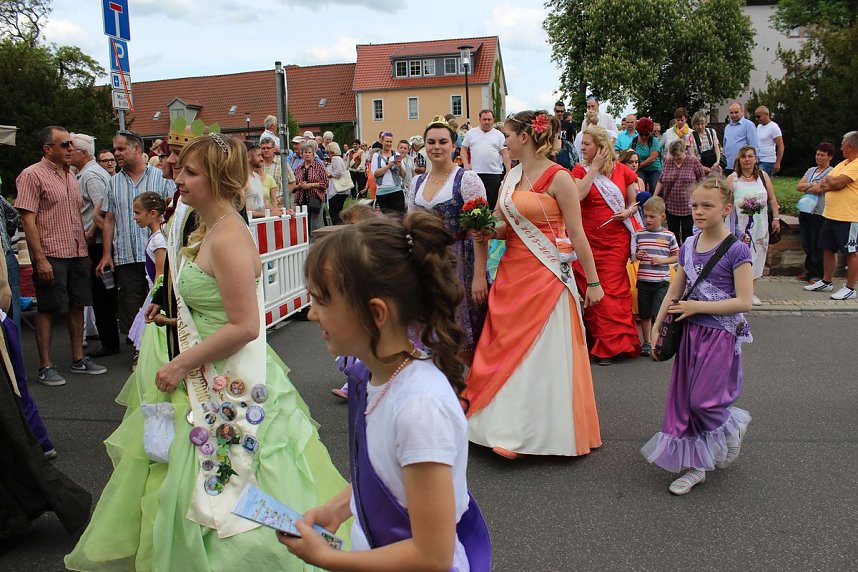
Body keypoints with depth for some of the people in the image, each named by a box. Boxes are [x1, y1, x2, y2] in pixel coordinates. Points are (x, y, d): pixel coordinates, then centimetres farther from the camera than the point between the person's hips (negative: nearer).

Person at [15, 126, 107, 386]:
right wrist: (40, 258, -18)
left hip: (78, 253, 7)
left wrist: (85, 247, 14)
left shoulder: (70, 175, 14)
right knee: (47, 309, 0)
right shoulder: (32, 175, -8)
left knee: (77, 306, 12)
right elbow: (28, 219, -12)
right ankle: (45, 366, 10)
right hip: (51, 256, -7)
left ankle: (78, 359, 23)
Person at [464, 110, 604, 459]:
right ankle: (509, 425, 25)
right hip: (511, 273, 7)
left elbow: (577, 234, -10)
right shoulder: (511, 177, 11)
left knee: (543, 353, 0)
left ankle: (544, 430, 14)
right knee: (508, 348, 11)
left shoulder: (558, 177, -10)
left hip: (546, 276, -7)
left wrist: (593, 282, -9)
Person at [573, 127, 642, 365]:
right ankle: (597, 341, 15)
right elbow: (577, 195, -19)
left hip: (616, 240, 0)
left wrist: (628, 212, -7)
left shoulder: (622, 170, 5)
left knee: (613, 290, 0)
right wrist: (594, 167, -13)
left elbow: (634, 201, 15)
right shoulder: (580, 171, 2)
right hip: (589, 240, 0)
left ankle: (611, 345, 10)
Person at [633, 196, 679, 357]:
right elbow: (632, 253, 12)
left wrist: (662, 260, -11)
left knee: (659, 313, -9)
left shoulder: (669, 236, -2)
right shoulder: (639, 234, 1)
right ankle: (647, 342, 27)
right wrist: (637, 255, -11)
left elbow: (677, 257, 5)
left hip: (662, 282, -2)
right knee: (645, 315, 12)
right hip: (643, 281, 2)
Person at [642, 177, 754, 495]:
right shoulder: (688, 246, 6)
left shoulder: (736, 250, -13)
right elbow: (674, 292, 12)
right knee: (685, 398, 7)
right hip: (690, 332, 6)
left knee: (704, 400, -5)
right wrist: (657, 327, 10)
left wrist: (698, 307, -18)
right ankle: (696, 466, 20)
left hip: (721, 335, -6)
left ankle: (735, 425, 29)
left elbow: (744, 302, -17)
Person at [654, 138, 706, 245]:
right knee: (673, 233, 8)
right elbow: (661, 181, 12)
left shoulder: (694, 161, -3)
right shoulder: (668, 162, 6)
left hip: (688, 207, -3)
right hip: (671, 206, 3)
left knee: (687, 234, -1)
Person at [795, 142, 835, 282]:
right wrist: (812, 185, -7)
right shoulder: (811, 170, 16)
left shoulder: (831, 172, -5)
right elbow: (798, 186, 7)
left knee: (817, 246, -3)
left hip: (819, 214, -7)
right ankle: (809, 272, 21)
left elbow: (819, 189, -16)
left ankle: (817, 275, 4)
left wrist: (805, 187, -1)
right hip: (805, 211, 7)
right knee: (807, 245, 12)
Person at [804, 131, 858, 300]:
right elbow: (823, 185, 14)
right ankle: (826, 282, 26)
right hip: (831, 215, 9)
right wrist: (831, 184, -7)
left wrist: (829, 180, 0)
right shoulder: (843, 164, 17)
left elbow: (835, 182, -21)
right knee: (828, 249, 14)